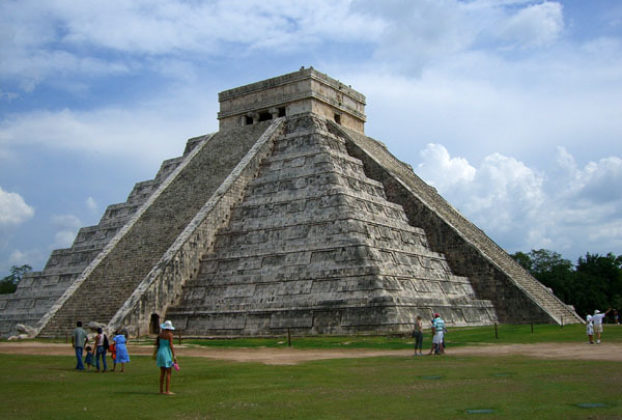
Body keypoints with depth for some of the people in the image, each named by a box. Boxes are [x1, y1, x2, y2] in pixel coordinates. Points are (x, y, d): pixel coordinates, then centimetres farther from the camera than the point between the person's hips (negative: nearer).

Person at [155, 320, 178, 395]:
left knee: (162, 372, 13)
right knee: (168, 373, -3)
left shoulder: (160, 334, 6)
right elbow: (171, 346, -17)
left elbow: (156, 344, 11)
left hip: (160, 353, 7)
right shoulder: (170, 334, -12)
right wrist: (174, 356, -16)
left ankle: (161, 390, 15)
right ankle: (168, 391, -5)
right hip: (167, 354, -7)